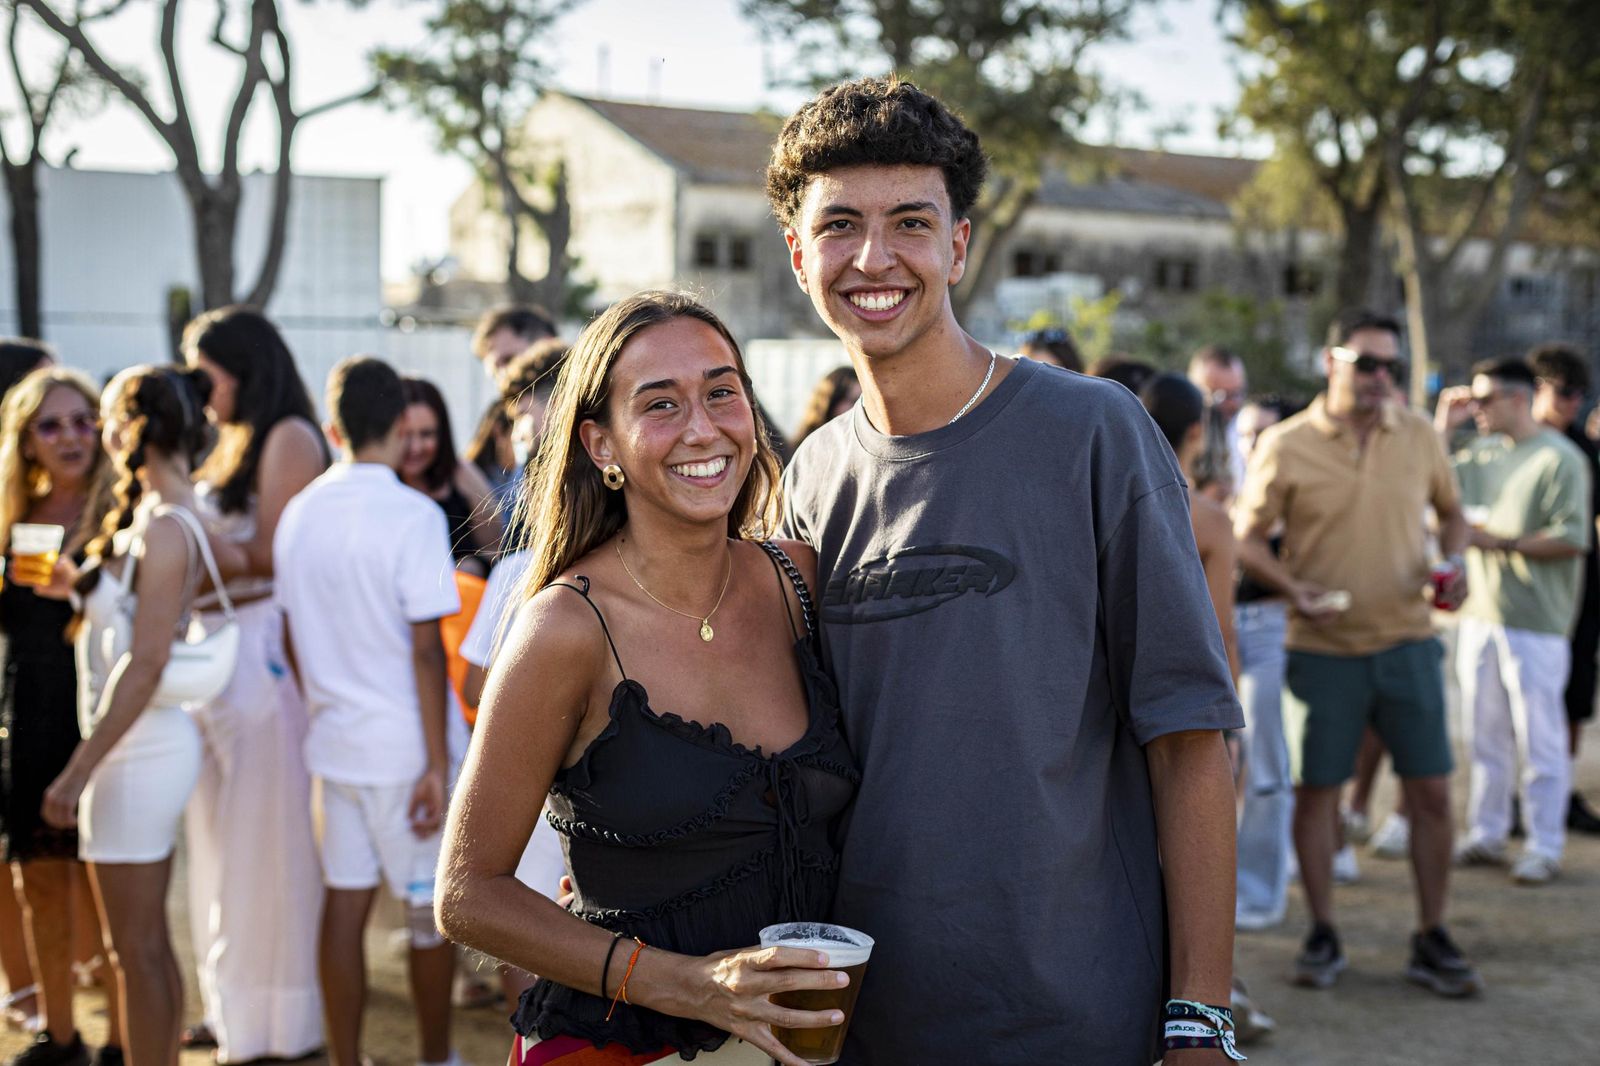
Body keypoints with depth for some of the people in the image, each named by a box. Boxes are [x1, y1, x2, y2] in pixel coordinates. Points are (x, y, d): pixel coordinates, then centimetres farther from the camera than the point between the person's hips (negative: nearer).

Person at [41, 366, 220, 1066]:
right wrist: (80, 583, 10)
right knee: (146, 942, 18)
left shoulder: (164, 529, -18)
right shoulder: (152, 517, 10)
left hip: (140, 748, -10)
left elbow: (144, 665, -22)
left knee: (136, 948, 0)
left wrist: (78, 769, -20)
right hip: (144, 747, 10)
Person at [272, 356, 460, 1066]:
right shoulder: (413, 515, -14)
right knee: (431, 911, 9)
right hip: (403, 745, -5)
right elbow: (426, 649, -16)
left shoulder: (299, 513, 4)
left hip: (334, 740, 5)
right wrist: (438, 763, -13)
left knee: (343, 906, 9)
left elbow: (294, 637, 11)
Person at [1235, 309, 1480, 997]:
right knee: (1316, 789, 4)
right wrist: (1291, 587, -17)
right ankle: (1322, 938, 19)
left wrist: (1452, 560, -2)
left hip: (1407, 641, 2)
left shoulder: (1419, 437, 5)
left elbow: (1451, 513, 18)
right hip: (1322, 648, -2)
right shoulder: (1284, 445, -5)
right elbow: (1246, 538, 0)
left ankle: (1431, 941, 16)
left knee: (1431, 790, 2)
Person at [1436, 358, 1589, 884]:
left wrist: (1498, 541, -16)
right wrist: (1442, 425, 7)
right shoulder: (1481, 453, 12)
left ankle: (1544, 847, 9)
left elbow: (1573, 540, -15)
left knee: (1539, 741, 1)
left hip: (1536, 623, -7)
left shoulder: (1559, 459, -9)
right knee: (1486, 737, 13)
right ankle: (1486, 836, 23)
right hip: (1479, 615, 7)